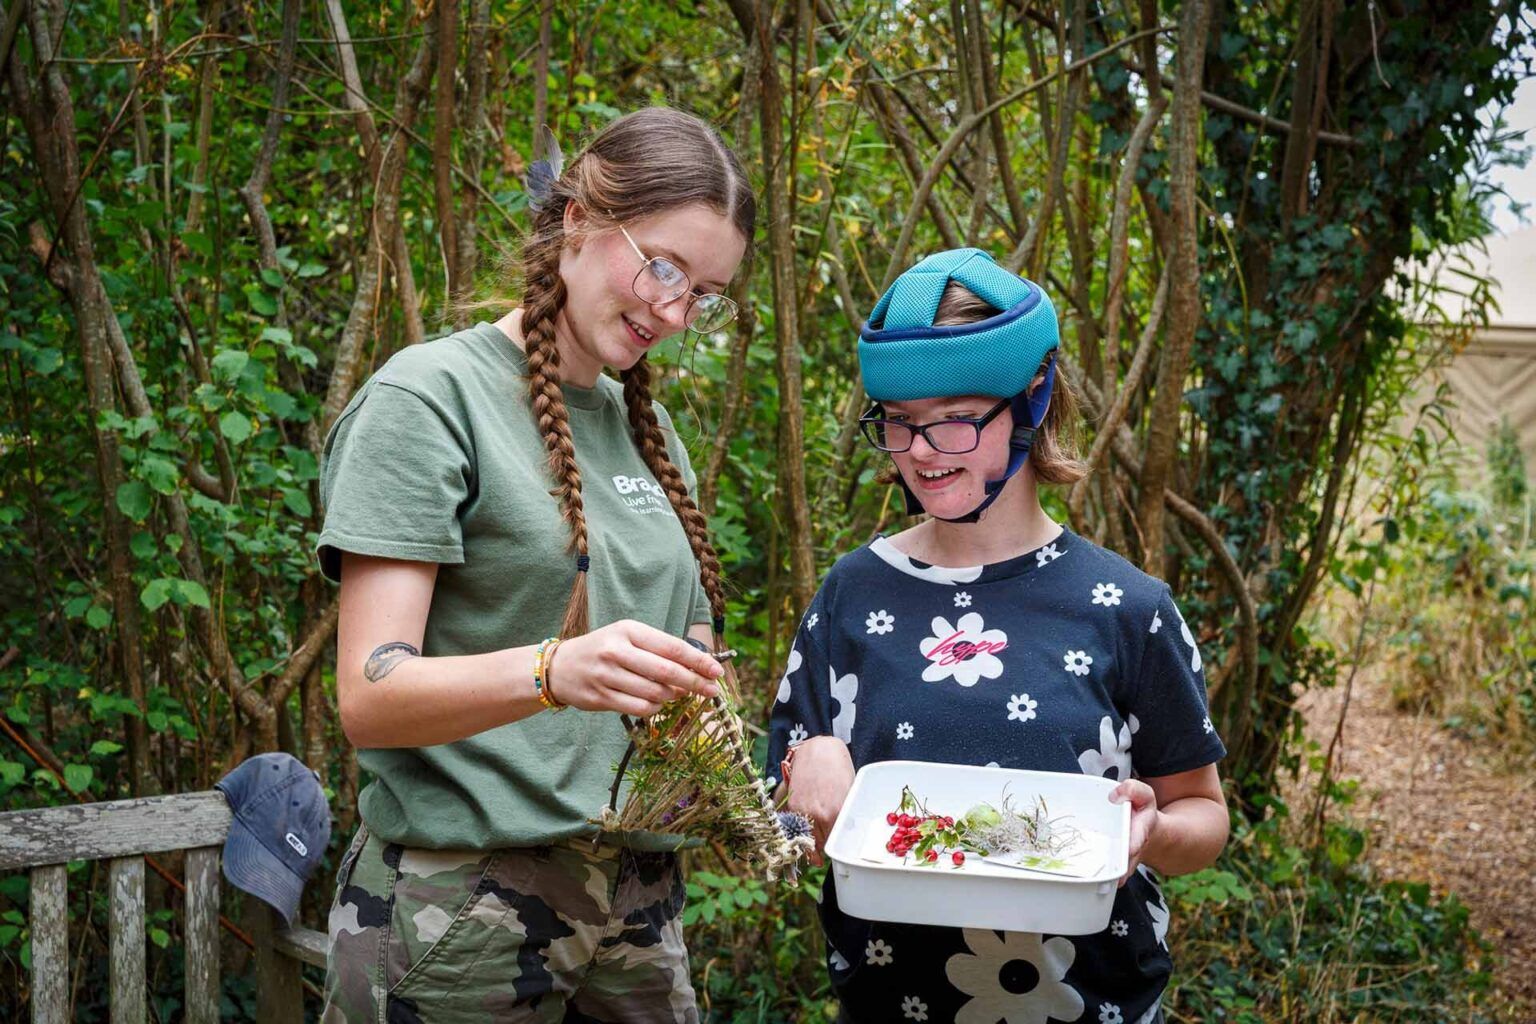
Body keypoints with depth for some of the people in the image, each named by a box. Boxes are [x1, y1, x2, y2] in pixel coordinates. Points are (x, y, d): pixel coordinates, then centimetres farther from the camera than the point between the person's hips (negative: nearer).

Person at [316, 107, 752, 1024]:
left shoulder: (647, 428, 12)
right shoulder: (430, 397, -9)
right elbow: (369, 697, -16)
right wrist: (554, 671, -33)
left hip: (638, 898, 6)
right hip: (460, 904, -6)